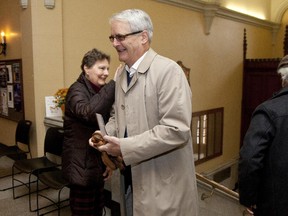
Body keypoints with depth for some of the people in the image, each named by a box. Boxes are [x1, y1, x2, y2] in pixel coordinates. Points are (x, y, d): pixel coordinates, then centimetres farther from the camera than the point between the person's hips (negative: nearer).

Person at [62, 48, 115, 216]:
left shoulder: (100, 91, 12)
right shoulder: (77, 90, -13)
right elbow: (89, 112, -36)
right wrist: (114, 83, -33)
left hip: (97, 163, 8)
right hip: (82, 165, -8)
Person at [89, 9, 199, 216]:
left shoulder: (168, 70, -17)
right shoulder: (122, 74, 8)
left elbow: (176, 129, -25)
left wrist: (125, 148, -23)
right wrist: (106, 135, -2)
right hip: (131, 177, 7)